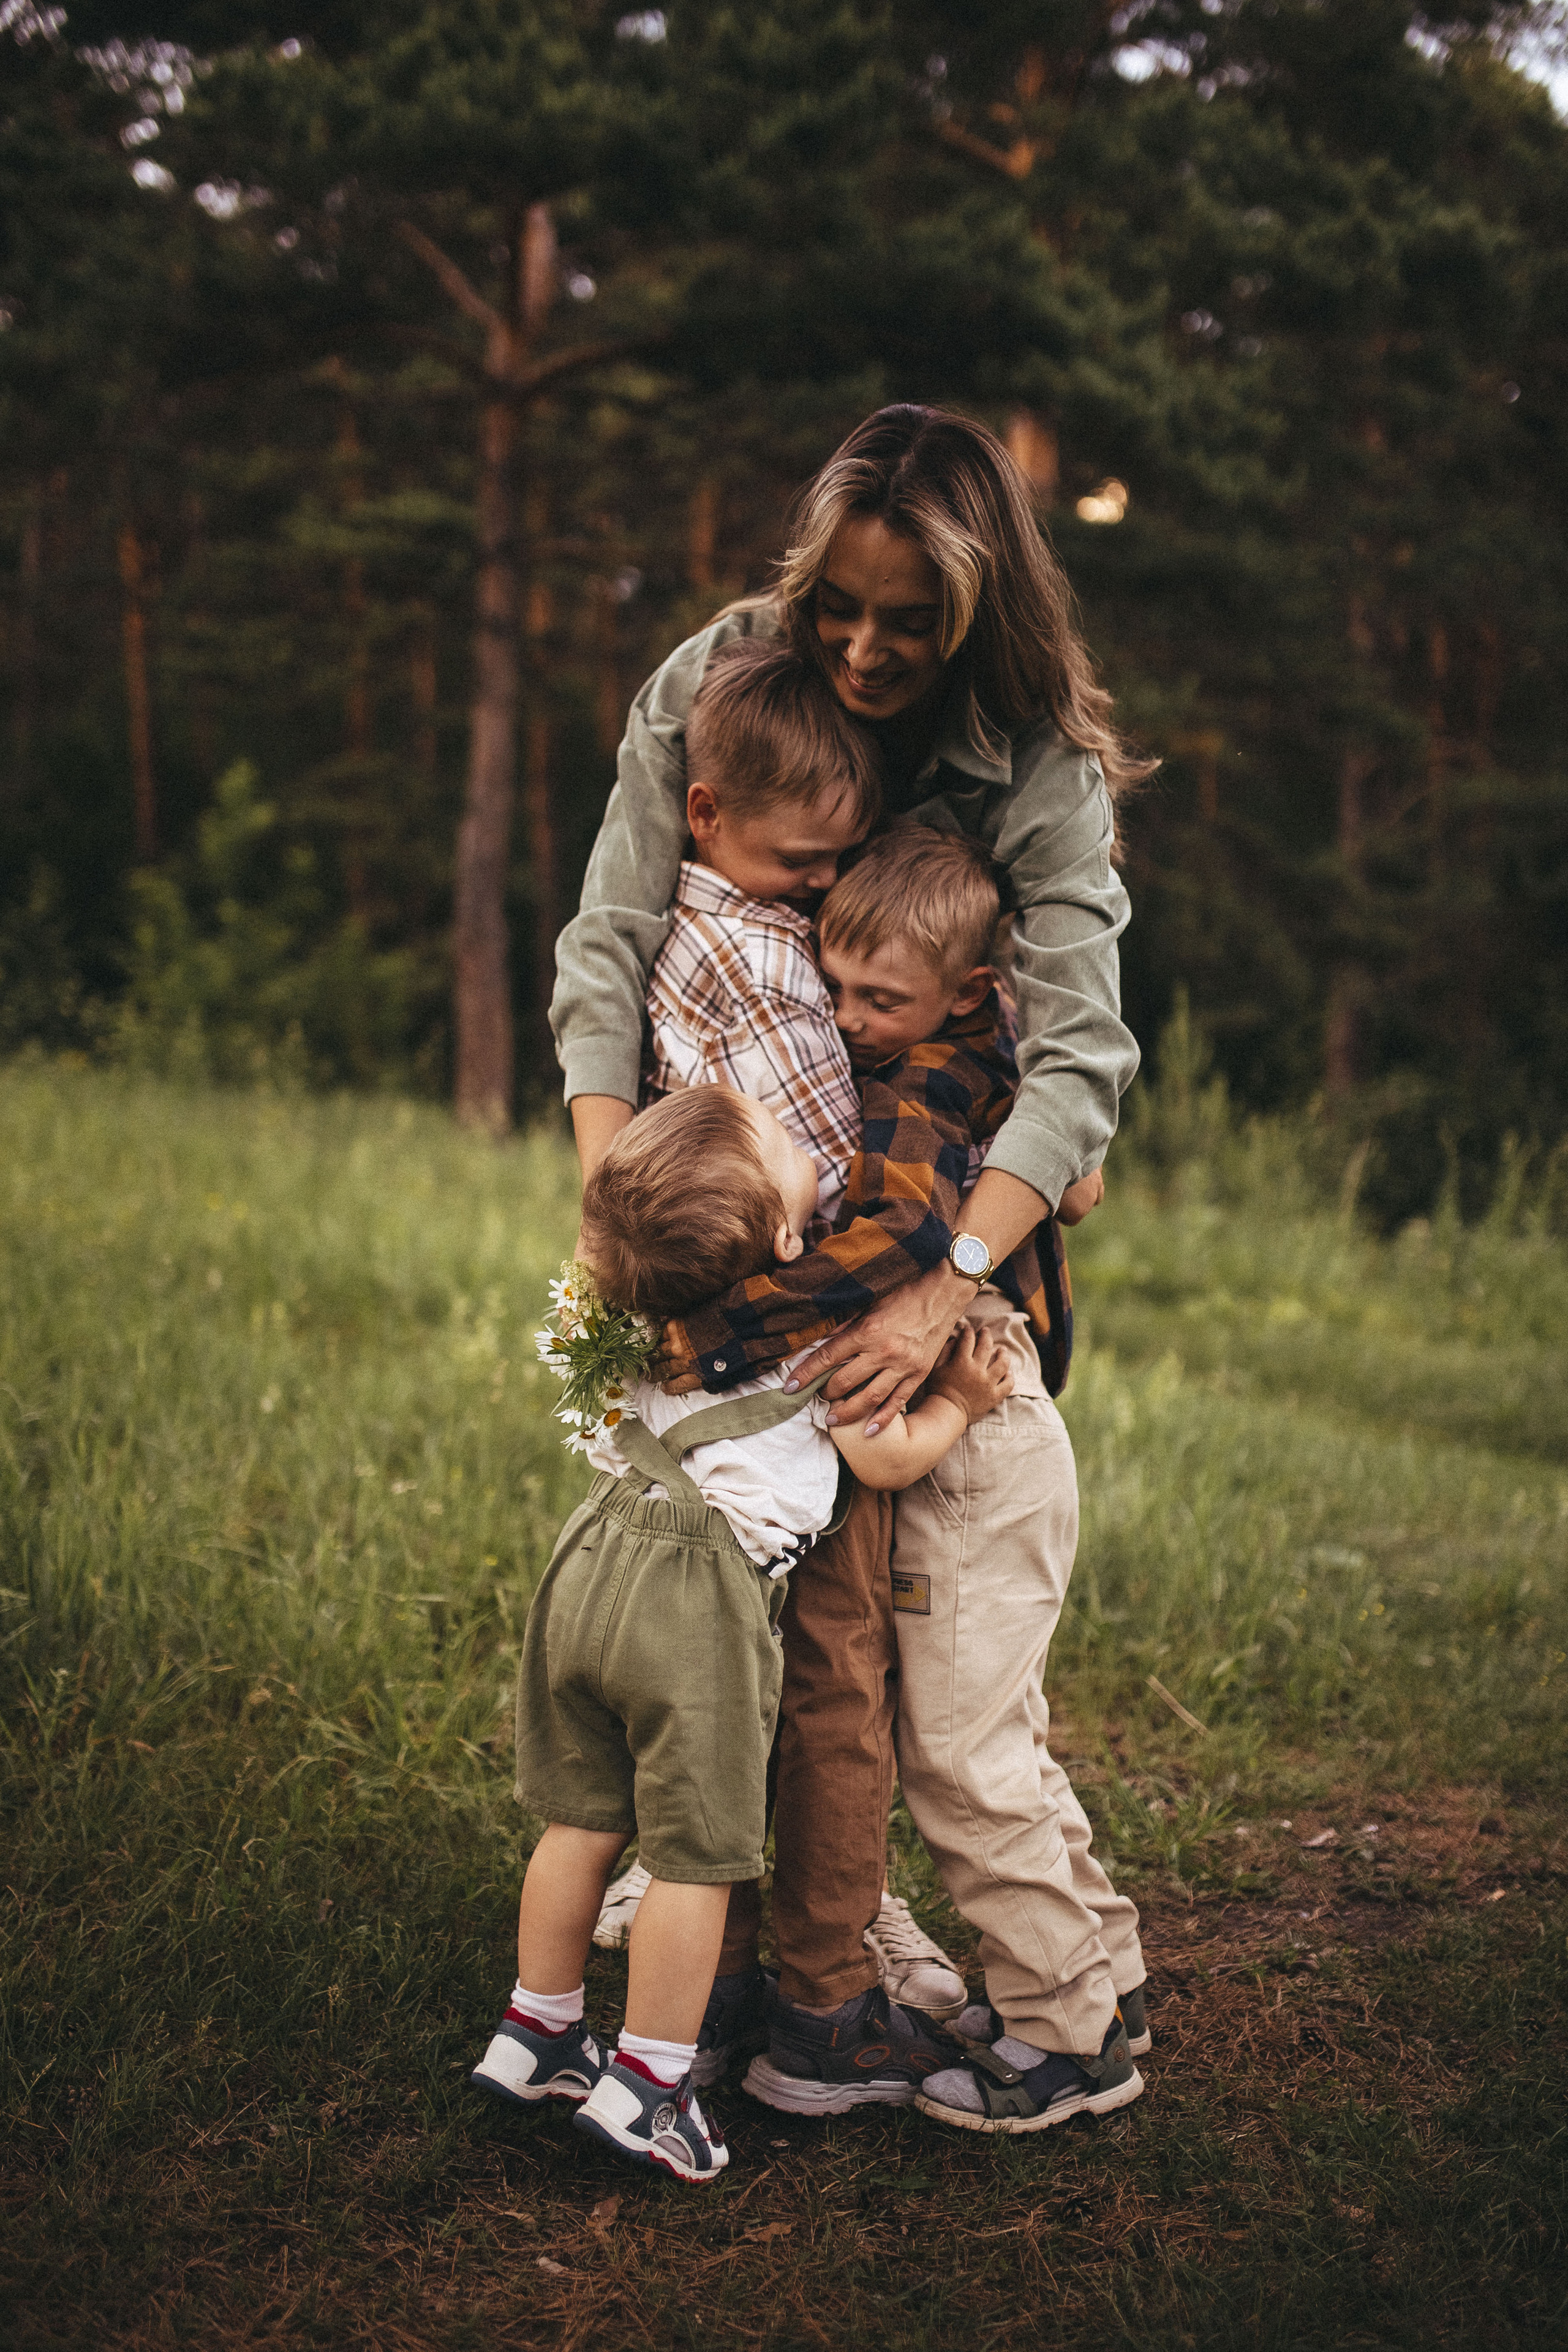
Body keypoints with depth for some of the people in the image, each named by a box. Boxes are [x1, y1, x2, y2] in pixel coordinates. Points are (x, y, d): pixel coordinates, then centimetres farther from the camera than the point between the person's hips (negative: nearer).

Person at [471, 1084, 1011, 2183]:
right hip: (697, 1607, -7)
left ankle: (537, 2035, 32)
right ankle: (646, 2084, 13)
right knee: (696, 1858, 6)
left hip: (594, 1572, 7)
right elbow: (886, 1461, -2)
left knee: (584, 1824, 19)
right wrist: (957, 1402, 14)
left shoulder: (655, 1318, 8)